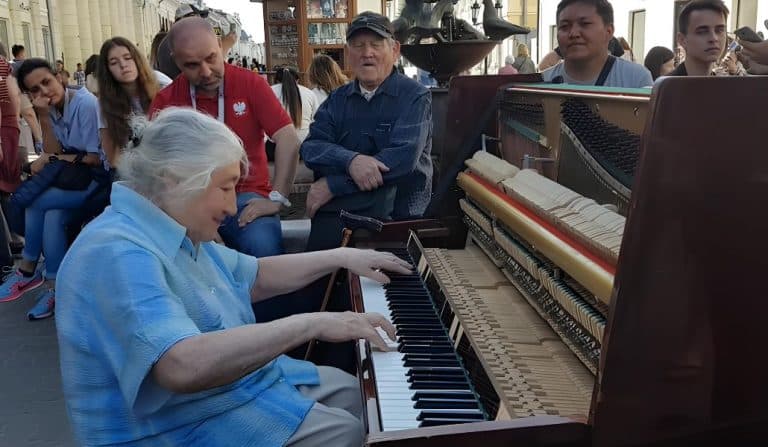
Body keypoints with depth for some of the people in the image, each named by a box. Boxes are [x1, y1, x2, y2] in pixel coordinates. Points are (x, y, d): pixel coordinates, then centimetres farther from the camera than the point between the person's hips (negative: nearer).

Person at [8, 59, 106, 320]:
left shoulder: (85, 103, -15)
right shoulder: (50, 108, 5)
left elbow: (95, 158, -14)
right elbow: (54, 154, -4)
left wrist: (51, 159, -7)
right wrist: (44, 117, -13)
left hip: (96, 179, -6)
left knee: (33, 201, -19)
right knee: (52, 215, -22)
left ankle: (28, 270, 0)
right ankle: (54, 287, -11)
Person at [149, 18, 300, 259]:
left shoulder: (250, 83, -2)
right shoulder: (165, 101, 3)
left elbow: (288, 140, -7)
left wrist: (276, 198, -15)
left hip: (245, 196, -1)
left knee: (263, 246, -31)